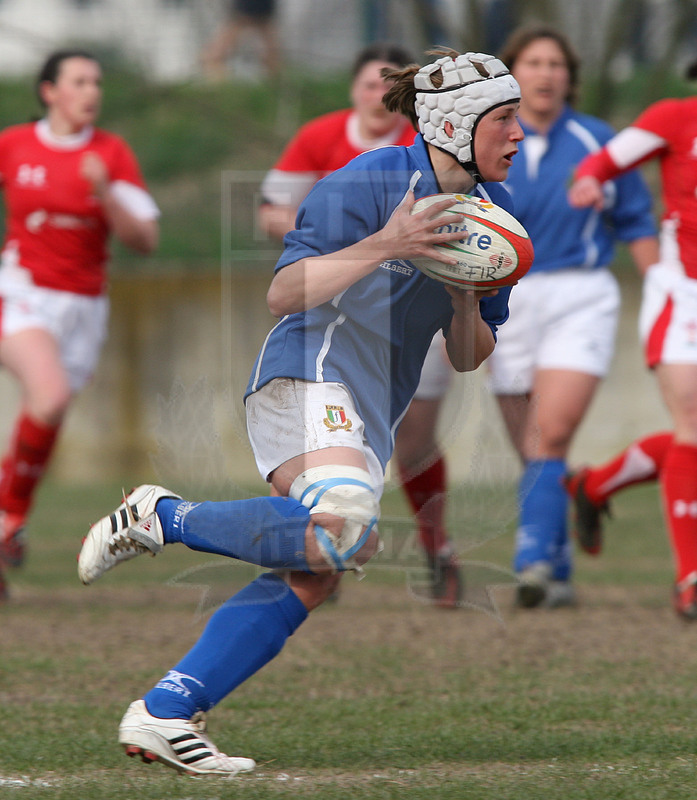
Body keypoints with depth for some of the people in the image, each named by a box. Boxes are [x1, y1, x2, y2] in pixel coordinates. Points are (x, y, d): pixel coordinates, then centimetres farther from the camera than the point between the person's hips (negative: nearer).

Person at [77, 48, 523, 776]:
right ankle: (159, 518, -16)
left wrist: (468, 305, -5)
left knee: (313, 576, -5)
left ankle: (162, 714, -5)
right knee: (343, 528, -34)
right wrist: (383, 246, -26)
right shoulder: (367, 184, -12)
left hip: (370, 415, 9)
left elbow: (467, 359, 17)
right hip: (310, 376, -9)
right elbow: (283, 294, -17)